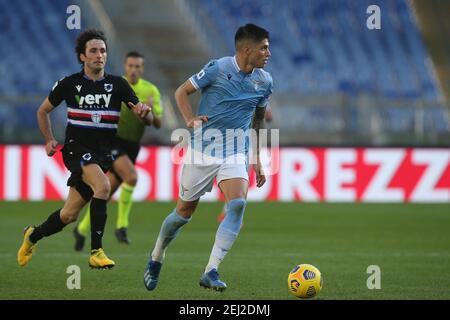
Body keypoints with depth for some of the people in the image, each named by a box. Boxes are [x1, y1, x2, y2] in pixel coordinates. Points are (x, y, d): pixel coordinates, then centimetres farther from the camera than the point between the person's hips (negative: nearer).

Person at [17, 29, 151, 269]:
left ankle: (33, 236, 35)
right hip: (77, 148, -3)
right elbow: (43, 111, 14)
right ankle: (96, 252, -26)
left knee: (69, 215, 6)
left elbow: (146, 117, -1)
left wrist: (144, 111, -24)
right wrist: (49, 140, 4)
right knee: (103, 186, -31)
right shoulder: (69, 84, -1)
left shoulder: (118, 85, 1)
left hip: (102, 154, 3)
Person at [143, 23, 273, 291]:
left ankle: (211, 272, -21)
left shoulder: (264, 81, 3)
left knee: (238, 204, -22)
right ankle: (156, 258, 34)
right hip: (203, 149, -3)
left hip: (236, 153, 3)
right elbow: (182, 91, 1)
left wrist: (257, 159, 17)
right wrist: (190, 120, -14)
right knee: (185, 211, 6)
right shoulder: (218, 68, -10)